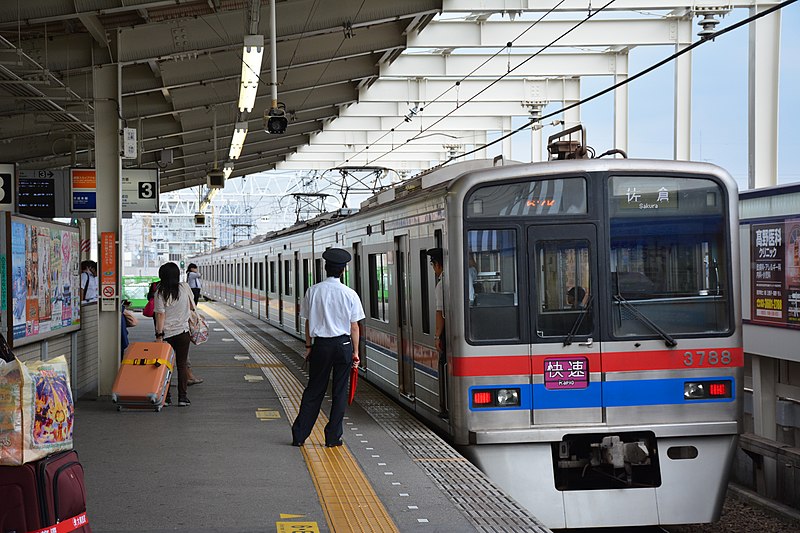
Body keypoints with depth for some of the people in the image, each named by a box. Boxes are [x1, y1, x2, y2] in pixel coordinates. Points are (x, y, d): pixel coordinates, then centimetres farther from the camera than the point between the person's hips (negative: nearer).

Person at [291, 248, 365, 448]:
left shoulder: (313, 291, -2)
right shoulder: (349, 294, -5)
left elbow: (308, 322, 3)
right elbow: (354, 327, -2)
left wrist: (308, 346, 12)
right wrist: (355, 352, 5)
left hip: (321, 344, 1)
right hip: (343, 344, -1)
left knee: (313, 390, 10)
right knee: (339, 392, 7)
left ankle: (299, 435, 9)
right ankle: (333, 437, 9)